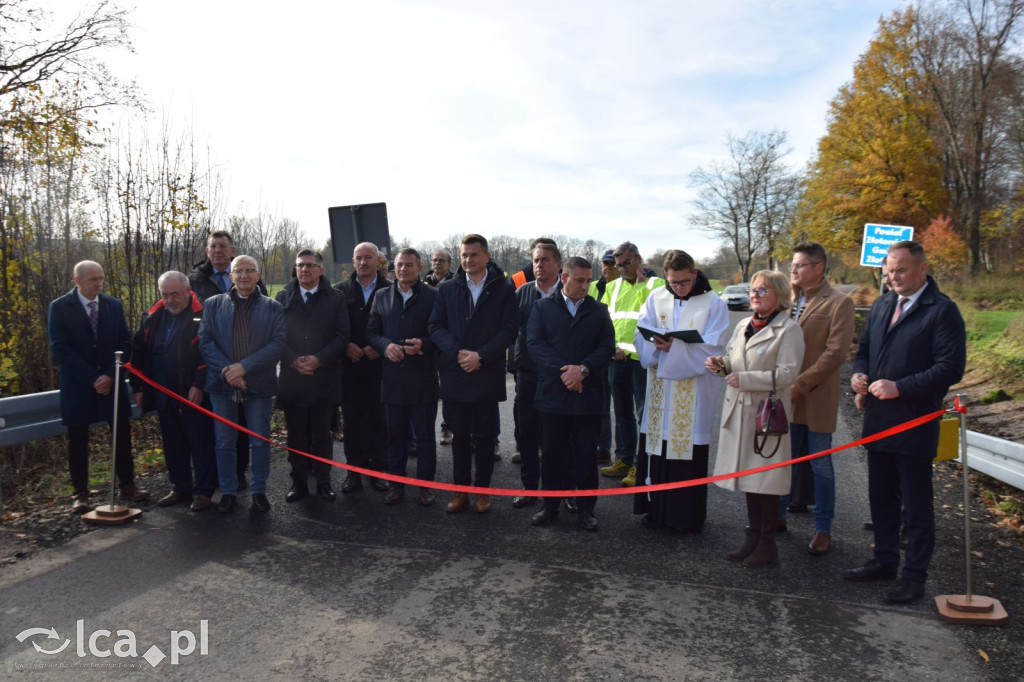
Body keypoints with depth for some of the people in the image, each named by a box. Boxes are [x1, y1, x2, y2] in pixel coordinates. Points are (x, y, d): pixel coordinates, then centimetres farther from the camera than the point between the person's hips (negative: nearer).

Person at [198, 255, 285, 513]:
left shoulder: (272, 307, 4)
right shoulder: (214, 304, 8)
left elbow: (278, 343, -7)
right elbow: (205, 341, 1)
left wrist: (244, 366, -16)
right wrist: (226, 370, -13)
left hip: (259, 384, -1)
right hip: (222, 383, 1)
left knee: (260, 441, 6)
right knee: (224, 441, 8)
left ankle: (259, 491, 19)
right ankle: (228, 492, 21)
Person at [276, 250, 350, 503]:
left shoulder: (336, 298, 3)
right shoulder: (283, 297, 8)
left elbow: (341, 335, -3)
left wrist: (319, 359, -15)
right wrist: (293, 361, -12)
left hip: (324, 376, -1)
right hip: (292, 377, 1)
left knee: (322, 434, 7)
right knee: (296, 434, 8)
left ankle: (323, 482, 17)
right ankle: (299, 481, 19)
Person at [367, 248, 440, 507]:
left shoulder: (433, 296, -2)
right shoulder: (381, 296, 9)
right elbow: (371, 332, 10)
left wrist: (423, 344, -20)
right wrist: (385, 345, -10)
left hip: (423, 378, -3)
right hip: (392, 378, 3)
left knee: (425, 434, 7)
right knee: (395, 434, 12)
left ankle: (425, 484, 19)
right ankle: (396, 484, 23)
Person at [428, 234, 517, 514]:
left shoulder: (503, 289, 0)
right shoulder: (447, 289, 7)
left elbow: (508, 329, -6)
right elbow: (435, 326, 1)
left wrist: (480, 356, -16)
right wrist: (458, 353, -14)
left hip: (487, 374, -2)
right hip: (455, 373, 2)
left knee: (484, 436, 8)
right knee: (459, 435, 11)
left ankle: (482, 490, 20)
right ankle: (461, 490, 21)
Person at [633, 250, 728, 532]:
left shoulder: (713, 303, -5)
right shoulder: (656, 298, 4)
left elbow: (711, 348, -11)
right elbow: (642, 336, 0)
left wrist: (674, 346, -23)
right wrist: (657, 344, -22)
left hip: (695, 390, -3)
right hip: (660, 386, 3)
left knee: (688, 448, 2)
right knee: (656, 445, 8)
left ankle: (688, 515, 17)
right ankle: (655, 507, 23)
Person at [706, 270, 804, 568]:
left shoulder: (789, 330, -9)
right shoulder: (743, 326, 14)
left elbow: (787, 373, -17)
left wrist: (745, 379, -20)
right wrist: (721, 365, 1)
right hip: (739, 410, 7)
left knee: (765, 479, 0)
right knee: (748, 475, 14)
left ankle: (767, 543, 13)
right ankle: (753, 537, 25)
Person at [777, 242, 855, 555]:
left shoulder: (839, 303, -7)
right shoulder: (789, 300, 9)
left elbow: (836, 352, -14)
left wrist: (800, 384, -17)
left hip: (817, 397, -5)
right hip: (786, 396, 5)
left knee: (820, 465, 7)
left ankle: (823, 529, 19)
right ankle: (778, 514, 30)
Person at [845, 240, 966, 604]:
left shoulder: (942, 311, -11)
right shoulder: (882, 305, 10)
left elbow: (951, 367, -17)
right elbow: (864, 349, 19)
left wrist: (899, 388, -22)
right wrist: (859, 374, -2)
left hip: (914, 424, -7)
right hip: (878, 420, 7)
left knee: (916, 507, 6)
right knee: (881, 498, 18)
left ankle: (914, 577, 19)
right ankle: (885, 560, 34)